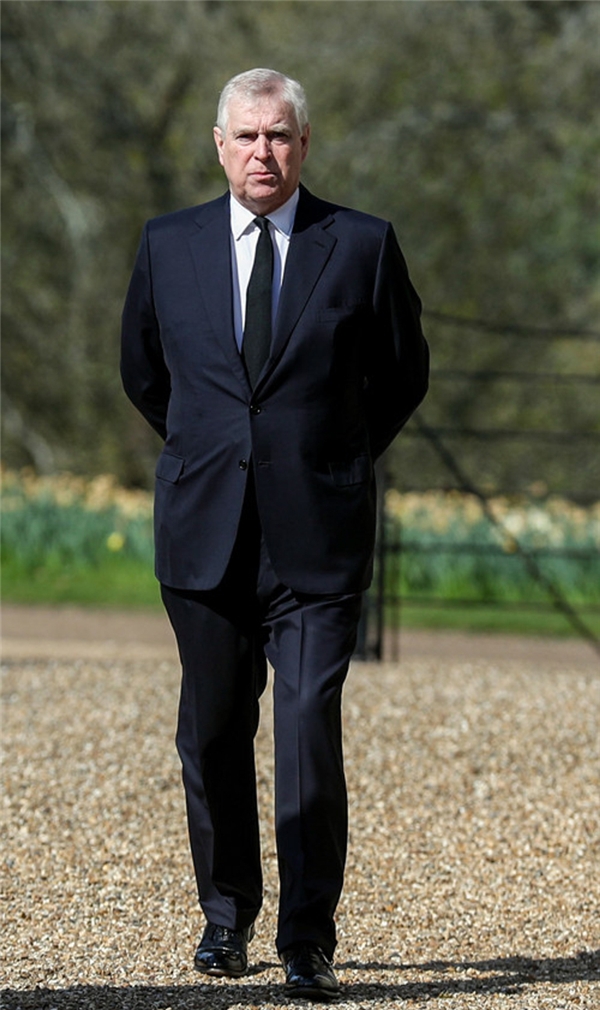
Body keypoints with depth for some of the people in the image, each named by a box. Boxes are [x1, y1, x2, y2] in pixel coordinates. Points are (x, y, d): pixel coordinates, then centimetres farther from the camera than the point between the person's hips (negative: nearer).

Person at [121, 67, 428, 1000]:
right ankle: (227, 914, 27)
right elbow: (142, 372, 20)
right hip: (206, 535, 3)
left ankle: (309, 944, -3)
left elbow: (403, 376, 12)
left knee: (311, 739, -9)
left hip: (318, 538, -2)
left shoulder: (363, 246, 0)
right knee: (212, 736, 10)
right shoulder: (168, 245, 6)